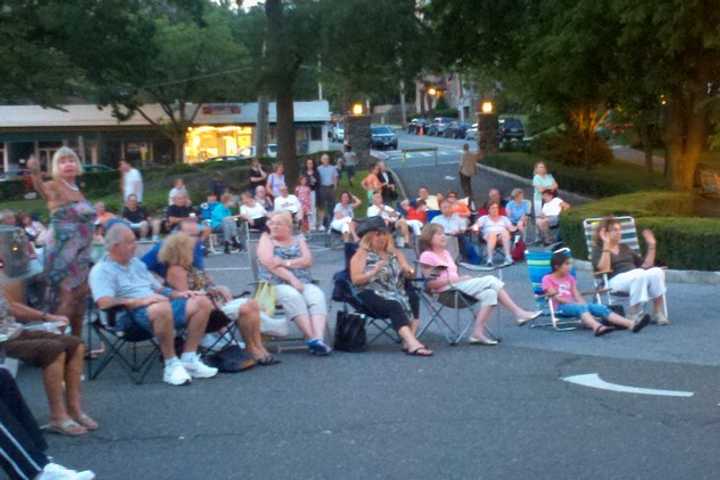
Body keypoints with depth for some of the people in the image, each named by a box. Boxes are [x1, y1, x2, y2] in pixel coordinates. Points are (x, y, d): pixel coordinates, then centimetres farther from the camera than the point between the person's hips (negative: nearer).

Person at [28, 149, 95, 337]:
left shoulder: (77, 190, 12)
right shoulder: (55, 187, -10)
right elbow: (41, 188, -35)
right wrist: (35, 173, -57)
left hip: (80, 251, 8)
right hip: (63, 252, -8)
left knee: (81, 295, 12)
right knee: (66, 296, -11)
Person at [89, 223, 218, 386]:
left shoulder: (136, 263, 24)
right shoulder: (101, 270, -2)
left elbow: (158, 289, 27)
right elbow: (104, 303, -19)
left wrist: (177, 294, 6)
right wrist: (141, 301, -25)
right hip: (130, 316, -8)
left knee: (202, 302, -5)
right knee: (162, 308, -40)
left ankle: (189, 359, -5)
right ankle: (171, 365, -26)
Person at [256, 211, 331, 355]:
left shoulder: (298, 240, 20)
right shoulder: (266, 239, 12)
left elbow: (308, 261, 5)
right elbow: (269, 262, -6)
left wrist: (285, 263, -10)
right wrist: (292, 278, -16)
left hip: (303, 283, 3)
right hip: (276, 284, -3)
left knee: (317, 296, -30)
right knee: (293, 296, -36)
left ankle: (319, 338, -47)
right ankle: (311, 338, -41)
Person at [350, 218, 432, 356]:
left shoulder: (394, 253, 20)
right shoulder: (361, 255, 6)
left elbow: (410, 275, 16)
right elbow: (356, 280, -5)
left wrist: (409, 271, -8)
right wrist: (374, 271, -18)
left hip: (396, 292, 5)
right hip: (372, 295, -5)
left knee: (413, 298, -28)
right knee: (394, 305, -35)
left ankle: (409, 339, -37)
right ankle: (413, 344, -47)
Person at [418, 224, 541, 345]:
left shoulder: (446, 253, 24)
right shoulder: (427, 256, -2)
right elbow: (429, 283, -12)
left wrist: (462, 278, 1)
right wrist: (452, 280, -17)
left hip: (458, 285, 8)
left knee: (490, 293, -19)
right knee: (490, 280, -18)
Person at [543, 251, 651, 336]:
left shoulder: (570, 278, 26)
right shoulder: (547, 279, 6)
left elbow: (577, 295, 13)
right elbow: (555, 296, -7)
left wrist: (582, 303, -10)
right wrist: (575, 303, -17)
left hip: (573, 304, 6)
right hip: (560, 307, -6)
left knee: (601, 308, -19)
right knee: (582, 307, -39)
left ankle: (631, 324, -40)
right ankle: (597, 327, -72)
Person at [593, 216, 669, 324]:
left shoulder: (624, 248, 28)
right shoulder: (598, 250, 10)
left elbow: (646, 265, 25)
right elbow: (604, 269, -12)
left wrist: (652, 246, 18)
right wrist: (607, 246, -12)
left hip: (637, 277, 6)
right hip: (616, 279, -6)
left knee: (657, 272, -25)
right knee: (639, 274, -36)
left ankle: (658, 313, -27)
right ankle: (633, 315, -32)